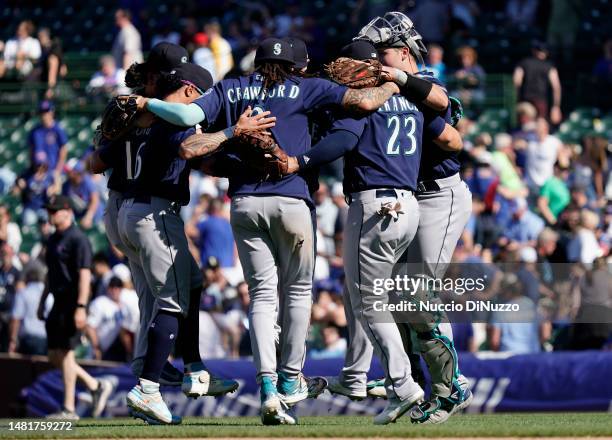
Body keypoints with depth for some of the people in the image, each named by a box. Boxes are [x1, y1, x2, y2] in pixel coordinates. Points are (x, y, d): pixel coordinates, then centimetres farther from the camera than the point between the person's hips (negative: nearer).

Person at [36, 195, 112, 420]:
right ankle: (96, 386, 19)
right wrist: (42, 302, 23)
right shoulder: (53, 239, 16)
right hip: (59, 302, 9)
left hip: (73, 303, -9)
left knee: (65, 353, -7)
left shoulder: (77, 239, -12)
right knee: (54, 356, 8)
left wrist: (81, 307, -25)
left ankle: (69, 409, -2)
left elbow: (84, 274, -19)